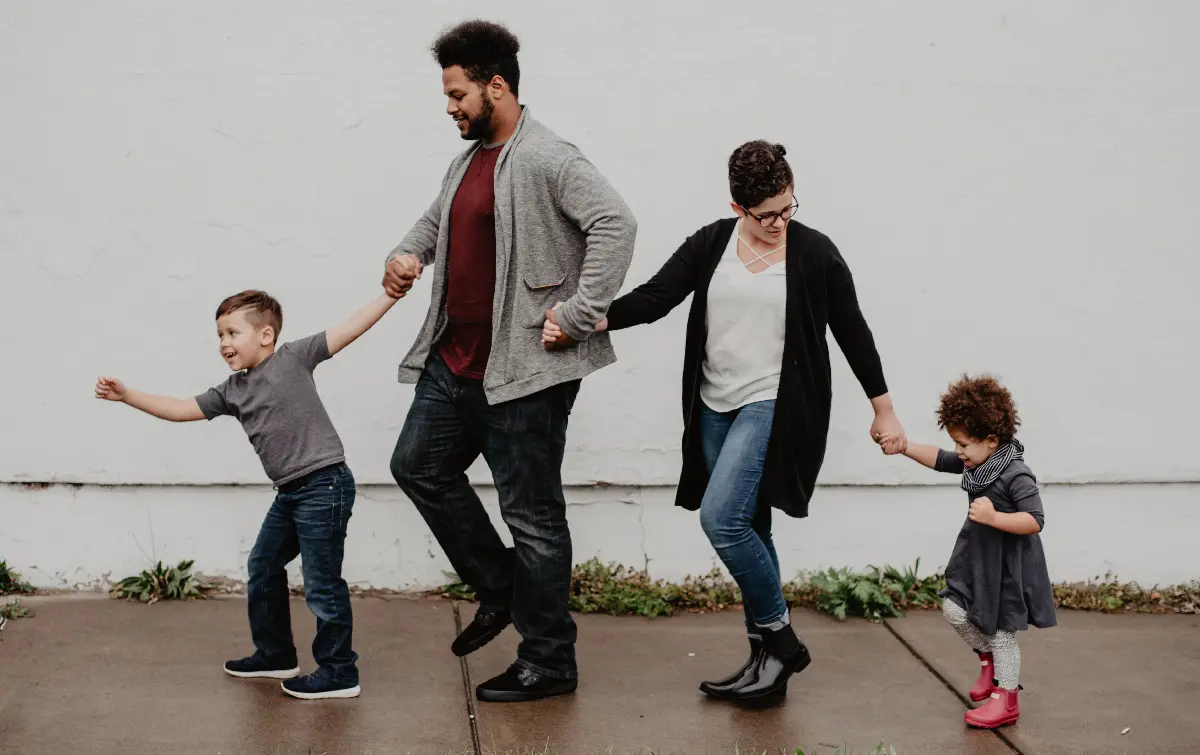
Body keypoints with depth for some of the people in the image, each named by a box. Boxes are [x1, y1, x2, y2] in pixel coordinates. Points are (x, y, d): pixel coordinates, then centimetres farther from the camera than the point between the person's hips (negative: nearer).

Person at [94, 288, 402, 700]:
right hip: (289, 492, 9)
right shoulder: (232, 392, 12)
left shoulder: (292, 358, -6)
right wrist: (127, 395, 7)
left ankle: (339, 672, 8)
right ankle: (275, 655, 36)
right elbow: (181, 409, 13)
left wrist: (390, 294, -14)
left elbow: (349, 329, -9)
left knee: (321, 582, -3)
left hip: (324, 484, -9)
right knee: (263, 569, 19)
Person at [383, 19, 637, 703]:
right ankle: (500, 590, 30)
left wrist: (579, 317, -25)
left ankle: (550, 664, 12)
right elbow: (437, 219, 32)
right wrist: (408, 254, 10)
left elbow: (615, 223, -26)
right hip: (454, 363, 10)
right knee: (419, 466, 17)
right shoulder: (469, 160, 14)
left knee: (532, 513, -1)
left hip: (523, 370, -10)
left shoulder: (547, 159, -15)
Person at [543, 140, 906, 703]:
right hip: (716, 408, 5)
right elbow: (654, 297, -3)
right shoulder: (711, 244, 4)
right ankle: (769, 658, 19)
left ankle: (779, 639, 0)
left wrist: (884, 411, 8)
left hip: (774, 405, -5)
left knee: (721, 516, -18)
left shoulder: (814, 253, -4)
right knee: (746, 530, 9)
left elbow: (852, 333, 3)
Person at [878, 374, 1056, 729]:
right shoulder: (976, 462, 0)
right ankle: (988, 658, 29)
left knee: (1001, 630, 3)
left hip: (1007, 565, -8)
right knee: (955, 610, 5)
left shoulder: (1016, 475, -25)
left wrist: (994, 517, -36)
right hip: (977, 557, 8)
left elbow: (1035, 521, -28)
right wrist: (905, 447, 2)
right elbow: (940, 460, 13)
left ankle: (1005, 700, 18)